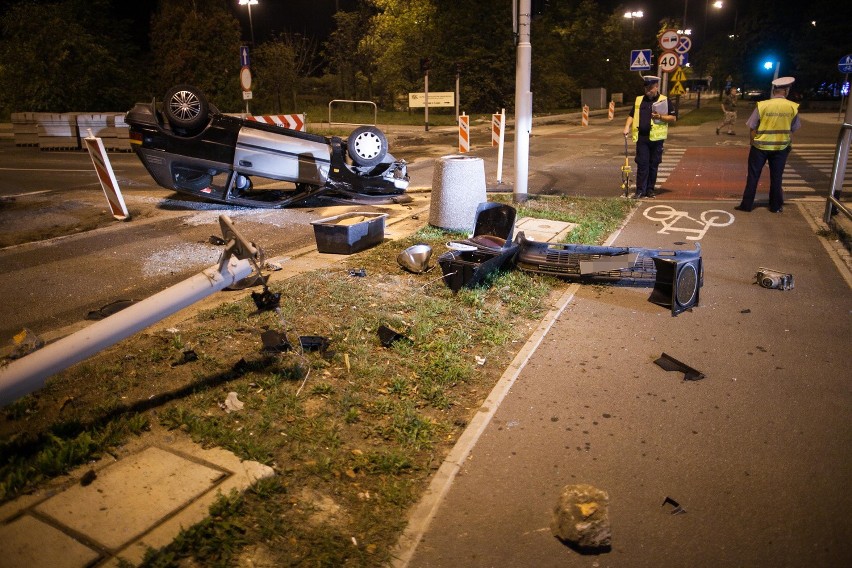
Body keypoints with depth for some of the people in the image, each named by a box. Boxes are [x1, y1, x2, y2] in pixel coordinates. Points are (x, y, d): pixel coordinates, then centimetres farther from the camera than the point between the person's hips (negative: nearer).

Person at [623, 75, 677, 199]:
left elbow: (673, 119, 3)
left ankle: (650, 190, 13)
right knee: (642, 164, -3)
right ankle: (640, 190, 0)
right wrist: (627, 127, -3)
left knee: (653, 165, 5)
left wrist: (660, 116, -13)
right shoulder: (639, 100, 11)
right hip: (641, 138, 1)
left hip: (656, 138, -1)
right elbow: (632, 115, 14)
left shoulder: (664, 101, 4)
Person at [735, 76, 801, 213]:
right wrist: (788, 145, 17)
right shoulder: (793, 107, -6)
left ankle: (746, 205, 11)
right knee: (776, 177, 12)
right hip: (781, 147, 2)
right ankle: (775, 206, 21)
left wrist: (753, 143, 7)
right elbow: (792, 130, 3)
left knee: (753, 176, 8)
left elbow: (752, 129, -8)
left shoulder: (762, 105, -13)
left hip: (760, 147, -2)